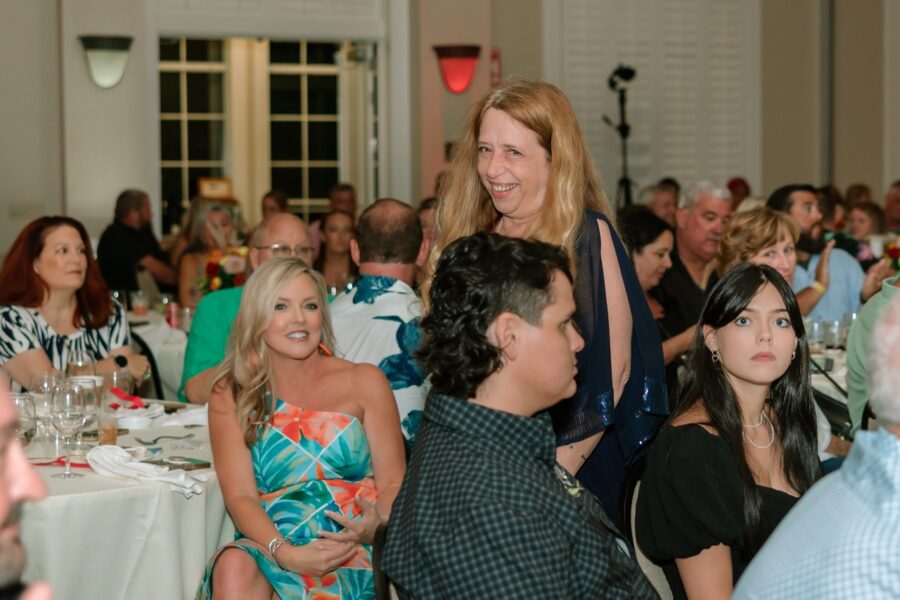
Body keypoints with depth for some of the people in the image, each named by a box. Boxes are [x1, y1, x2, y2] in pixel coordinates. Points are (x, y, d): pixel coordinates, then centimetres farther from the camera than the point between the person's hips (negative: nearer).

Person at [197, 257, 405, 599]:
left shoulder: (363, 382, 7)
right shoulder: (231, 395, 9)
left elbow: (393, 483, 4)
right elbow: (240, 497, 0)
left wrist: (375, 527, -19)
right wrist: (285, 552, -19)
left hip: (353, 551, -2)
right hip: (270, 549, 2)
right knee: (234, 566, -31)